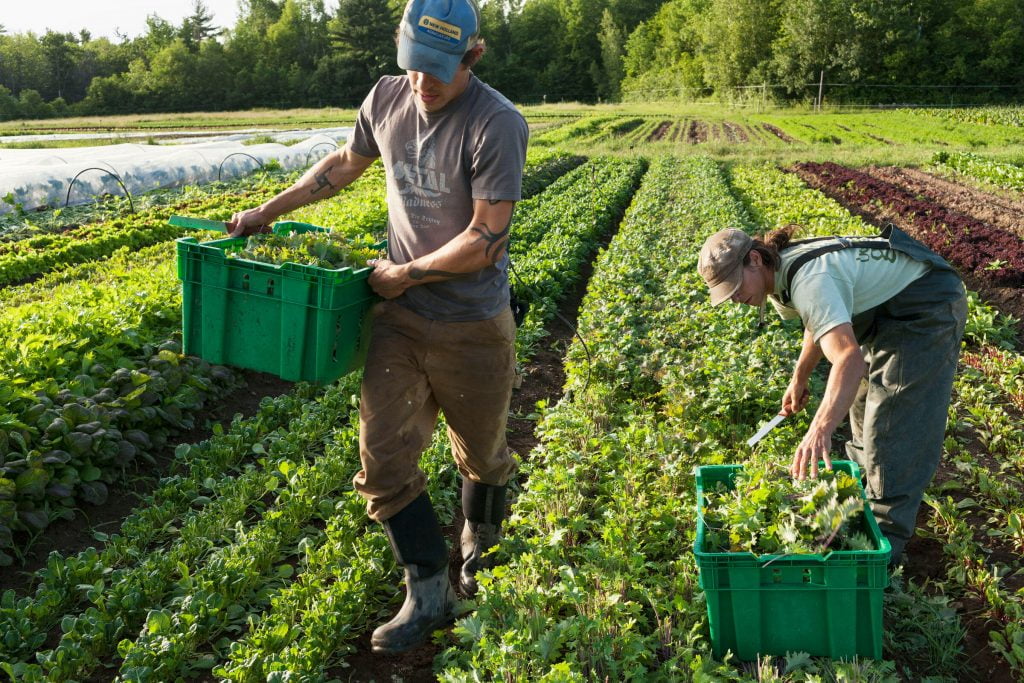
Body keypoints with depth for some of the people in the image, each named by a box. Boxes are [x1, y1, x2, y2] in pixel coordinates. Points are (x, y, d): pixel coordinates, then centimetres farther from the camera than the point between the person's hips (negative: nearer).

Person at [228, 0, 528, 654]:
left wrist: (406, 273, -14)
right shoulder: (387, 98, 0)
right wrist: (269, 211, 18)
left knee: (481, 454, 16)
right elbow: (344, 165, 19)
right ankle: (429, 592, 16)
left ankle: (479, 556, 45)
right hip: (399, 316, 5)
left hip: (472, 326, -4)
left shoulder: (497, 124, -19)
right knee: (384, 459, 0)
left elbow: (486, 239, -22)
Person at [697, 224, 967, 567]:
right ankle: (865, 473, 47)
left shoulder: (807, 281, -37)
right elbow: (821, 322, 15)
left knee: (895, 421, -14)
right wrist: (799, 378, 17)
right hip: (885, 306, 10)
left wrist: (820, 429, -62)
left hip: (928, 308, -10)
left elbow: (849, 358, -51)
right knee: (863, 390, 25)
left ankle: (885, 536, -7)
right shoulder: (779, 275, -5)